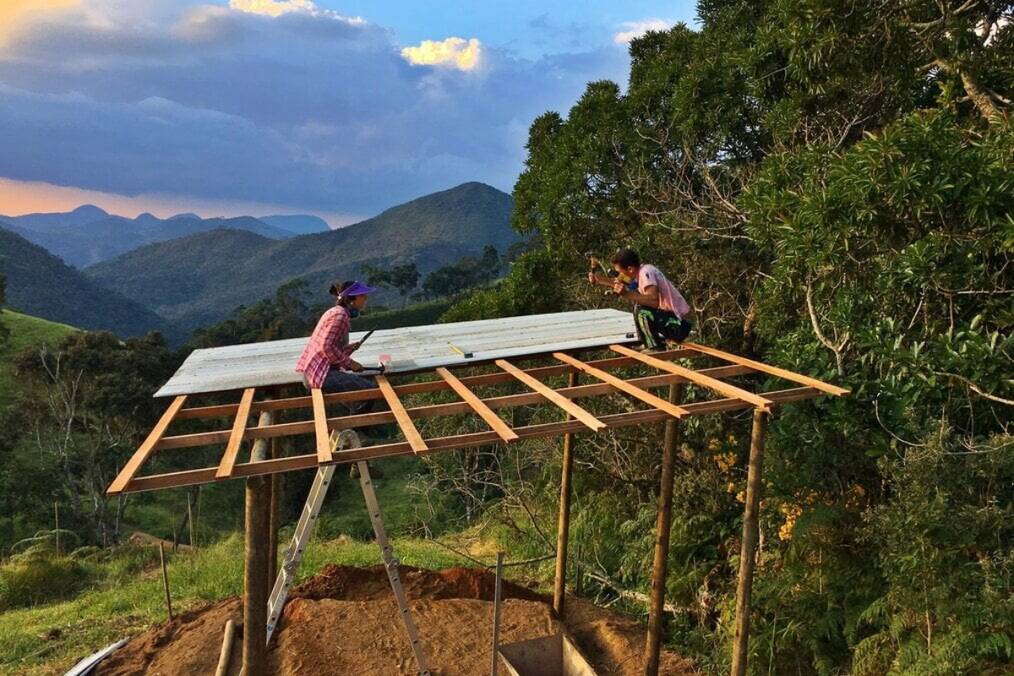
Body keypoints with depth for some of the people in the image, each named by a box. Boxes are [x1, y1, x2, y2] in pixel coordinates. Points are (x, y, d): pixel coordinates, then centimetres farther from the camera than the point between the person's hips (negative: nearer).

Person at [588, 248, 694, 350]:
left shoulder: (645, 272, -19)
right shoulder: (640, 271, 7)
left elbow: (654, 301, -34)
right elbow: (617, 282, 24)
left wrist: (627, 294, -37)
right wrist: (596, 279, 14)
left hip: (680, 325, -10)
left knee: (641, 309, -22)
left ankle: (656, 349, -8)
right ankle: (648, 344, 20)